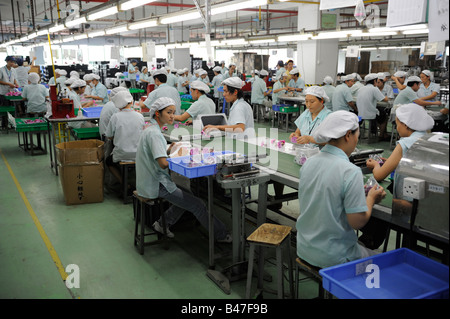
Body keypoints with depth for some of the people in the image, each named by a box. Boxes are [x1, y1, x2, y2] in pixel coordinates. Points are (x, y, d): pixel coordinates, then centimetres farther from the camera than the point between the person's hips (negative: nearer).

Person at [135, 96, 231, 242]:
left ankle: (163, 223, 21)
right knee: (197, 204, -6)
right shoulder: (154, 133, -21)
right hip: (156, 186, -10)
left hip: (149, 183, 10)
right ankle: (222, 235, 4)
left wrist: (168, 151, 1)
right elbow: (163, 163, -29)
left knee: (186, 196, 21)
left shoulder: (151, 130, 11)